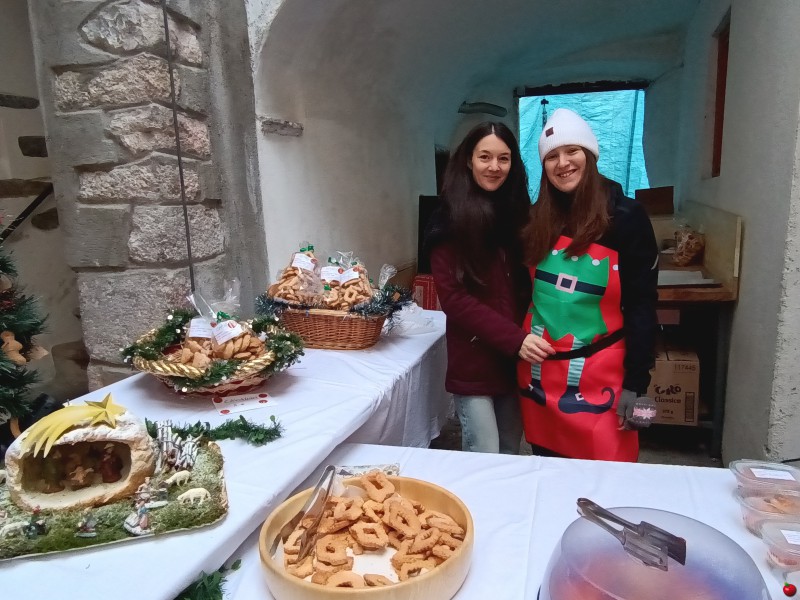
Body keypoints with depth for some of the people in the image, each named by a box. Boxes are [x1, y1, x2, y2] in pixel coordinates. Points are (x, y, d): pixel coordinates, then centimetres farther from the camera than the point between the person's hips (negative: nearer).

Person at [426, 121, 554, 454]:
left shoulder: (517, 212, 10)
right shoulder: (450, 220, -6)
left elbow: (527, 283, 12)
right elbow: (453, 297, -13)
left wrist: (526, 338, -4)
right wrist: (514, 339, -22)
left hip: (516, 360, 5)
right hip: (474, 363, -5)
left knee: (510, 456, 16)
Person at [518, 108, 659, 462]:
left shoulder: (626, 217, -7)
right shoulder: (536, 218, 4)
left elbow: (641, 306, -7)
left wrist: (635, 384, -9)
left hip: (599, 377, -3)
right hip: (538, 372, 4)